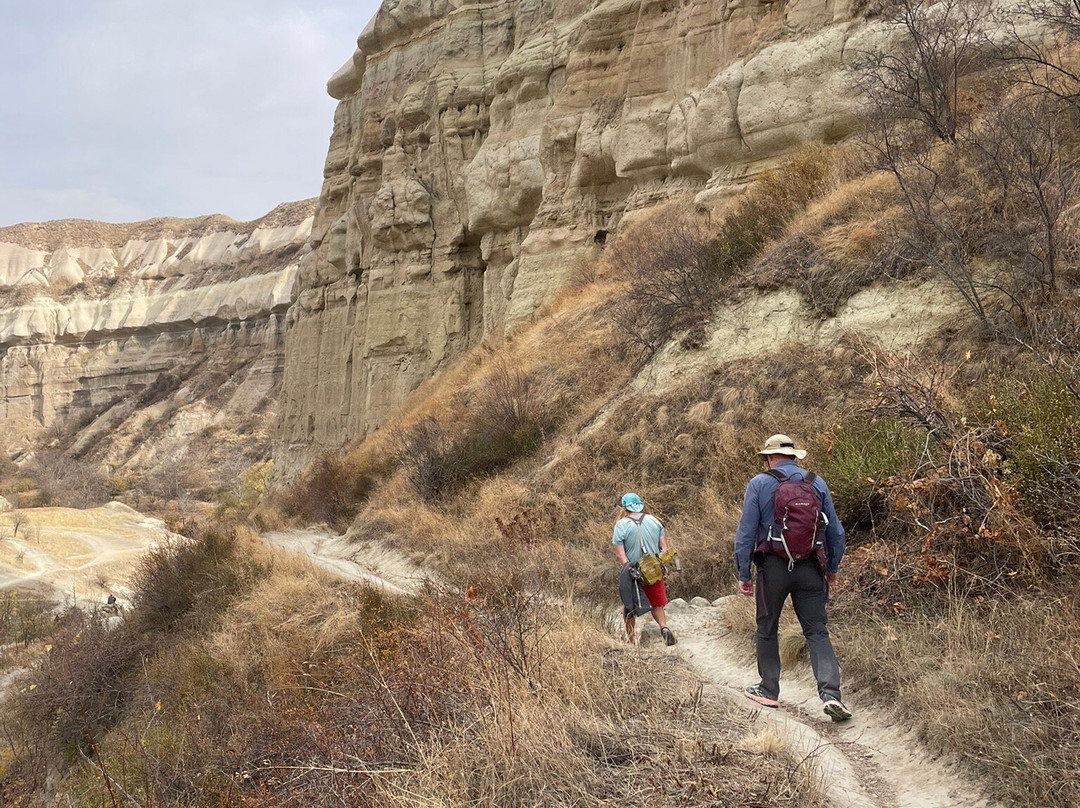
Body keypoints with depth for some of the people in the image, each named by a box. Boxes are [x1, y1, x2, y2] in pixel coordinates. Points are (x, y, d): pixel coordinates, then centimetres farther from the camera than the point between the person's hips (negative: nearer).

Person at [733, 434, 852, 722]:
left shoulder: (759, 484, -4)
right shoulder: (817, 482, 5)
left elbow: (746, 532, -6)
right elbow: (835, 530, 10)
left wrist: (743, 574, -1)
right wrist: (832, 568, 21)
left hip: (773, 567, -2)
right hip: (810, 569, 2)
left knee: (767, 629, 13)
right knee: (817, 632, 5)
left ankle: (769, 690, 22)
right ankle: (831, 694, -9)